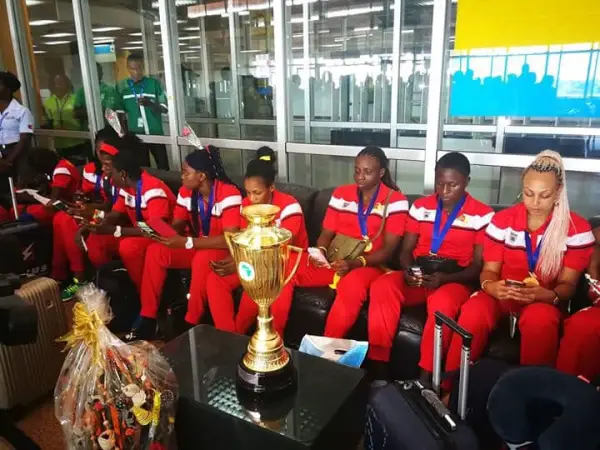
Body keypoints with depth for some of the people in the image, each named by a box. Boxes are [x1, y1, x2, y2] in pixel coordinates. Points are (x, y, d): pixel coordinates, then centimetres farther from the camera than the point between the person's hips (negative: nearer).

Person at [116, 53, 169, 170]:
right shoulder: (122, 86, 4)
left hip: (155, 133, -1)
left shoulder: (154, 83, -2)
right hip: (135, 134, 2)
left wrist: (151, 104, -22)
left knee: (163, 166, 1)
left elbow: (164, 107, -3)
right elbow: (120, 112, 8)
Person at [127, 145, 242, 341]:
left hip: (221, 249, -6)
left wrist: (187, 242, -36)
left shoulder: (228, 194, -25)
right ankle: (148, 320, -8)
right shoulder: (186, 192, -3)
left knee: (202, 259, -37)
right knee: (155, 252, -15)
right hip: (194, 245, 7)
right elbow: (176, 226, 3)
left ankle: (191, 324, -20)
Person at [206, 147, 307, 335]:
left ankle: (236, 336, -11)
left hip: (287, 260, -6)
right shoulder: (247, 204, -3)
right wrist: (232, 260, -23)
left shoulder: (289, 206, -21)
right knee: (215, 279, -15)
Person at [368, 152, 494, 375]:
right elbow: (406, 249, 10)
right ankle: (378, 364, -20)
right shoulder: (420, 206, 9)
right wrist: (407, 270, -13)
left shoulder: (483, 215, -3)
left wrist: (445, 278, -20)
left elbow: (479, 265, -3)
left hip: (456, 281, -3)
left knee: (442, 302, -38)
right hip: (417, 277, 3)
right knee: (381, 287, -27)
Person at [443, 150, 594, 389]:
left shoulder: (577, 228, -5)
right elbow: (490, 270, 1)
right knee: (473, 311, -32)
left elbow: (567, 284, -4)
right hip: (502, 294, 1)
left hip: (545, 299, -1)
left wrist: (545, 295, -28)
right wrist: (490, 285, -25)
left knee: (540, 319, -38)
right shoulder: (502, 220, -1)